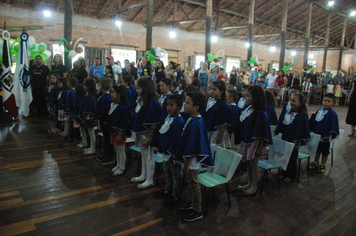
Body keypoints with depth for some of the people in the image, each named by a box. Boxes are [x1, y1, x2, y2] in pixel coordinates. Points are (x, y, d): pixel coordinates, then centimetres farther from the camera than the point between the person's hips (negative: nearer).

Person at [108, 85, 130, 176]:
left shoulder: (123, 107, -21)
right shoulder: (112, 104, 7)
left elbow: (123, 123, -21)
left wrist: (120, 134, -20)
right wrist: (111, 132, 16)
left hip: (120, 132, -9)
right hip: (113, 131, 9)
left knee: (121, 150, 4)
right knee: (116, 149, 19)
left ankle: (122, 168, 17)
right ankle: (118, 165, 33)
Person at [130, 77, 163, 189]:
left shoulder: (152, 102, -22)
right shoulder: (140, 99, 5)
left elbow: (154, 123, -22)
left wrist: (149, 137, -21)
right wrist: (135, 131, 14)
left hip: (147, 133, -9)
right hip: (140, 132, 9)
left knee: (148, 156, 5)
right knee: (143, 155, 21)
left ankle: (149, 180, 20)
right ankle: (143, 176, 37)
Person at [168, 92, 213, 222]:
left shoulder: (196, 124, -27)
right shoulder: (192, 120, 2)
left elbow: (193, 148, -25)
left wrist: (187, 164, -19)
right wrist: (186, 162, 18)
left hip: (192, 161, -9)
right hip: (188, 159, 9)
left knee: (193, 185, 6)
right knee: (189, 182, 24)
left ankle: (197, 211, 23)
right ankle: (189, 202, 43)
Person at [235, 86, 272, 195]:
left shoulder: (261, 114, -21)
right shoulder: (248, 109, 2)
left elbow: (262, 134, -19)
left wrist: (260, 148, -18)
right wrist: (241, 141, 13)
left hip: (254, 143, -7)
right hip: (246, 142, 7)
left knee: (254, 165, 7)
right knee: (248, 163, 19)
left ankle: (254, 186, 24)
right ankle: (249, 183, 35)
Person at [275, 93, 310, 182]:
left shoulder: (302, 117, -18)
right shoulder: (288, 113, 3)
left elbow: (300, 133, -17)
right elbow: (280, 124, 13)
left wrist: (298, 143, -16)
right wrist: (276, 131, 15)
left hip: (293, 142, -7)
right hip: (285, 140, 7)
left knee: (292, 159, 8)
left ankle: (290, 176, 25)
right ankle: (285, 173, 35)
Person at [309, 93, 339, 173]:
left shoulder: (332, 113, -16)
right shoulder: (319, 111, 0)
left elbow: (332, 127, -14)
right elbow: (313, 122, 12)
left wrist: (329, 136, -14)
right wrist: (311, 130, 13)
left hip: (325, 137, -5)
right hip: (317, 135, 5)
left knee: (325, 152, 12)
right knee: (317, 150, 19)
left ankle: (322, 165, 26)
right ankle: (315, 163, 34)